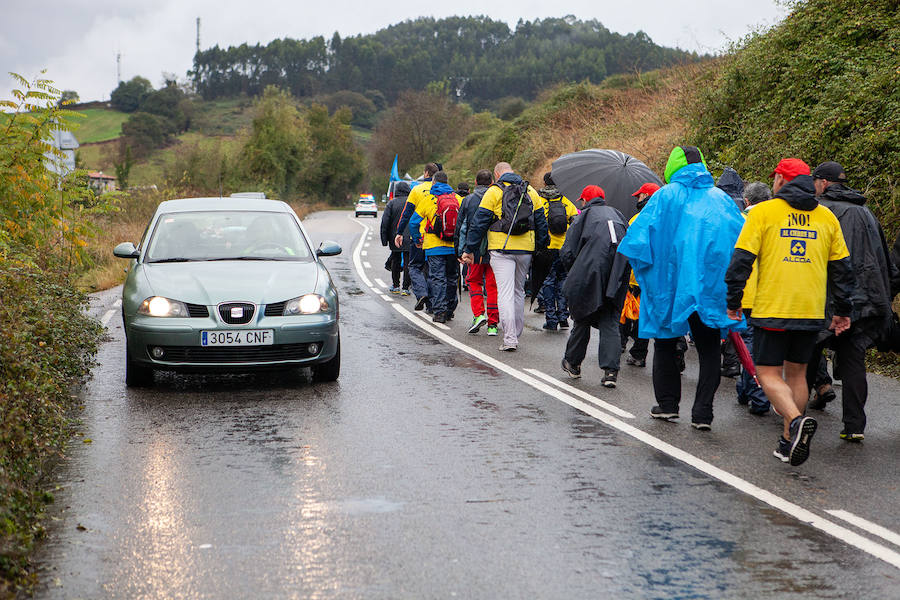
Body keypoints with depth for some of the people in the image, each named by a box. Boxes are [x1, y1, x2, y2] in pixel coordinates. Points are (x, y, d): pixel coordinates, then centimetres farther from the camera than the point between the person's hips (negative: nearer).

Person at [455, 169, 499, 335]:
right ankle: (492, 324, 5)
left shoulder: (468, 200, 0)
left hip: (476, 251, -1)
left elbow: (460, 227, 3)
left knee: (474, 281, 15)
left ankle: (478, 314, -5)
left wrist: (460, 251, 9)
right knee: (493, 285, 6)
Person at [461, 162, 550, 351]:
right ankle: (516, 332, 26)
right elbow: (541, 221, 15)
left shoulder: (494, 191, -2)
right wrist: (542, 247, 22)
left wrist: (470, 249, -1)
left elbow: (479, 223, -4)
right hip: (525, 250, 5)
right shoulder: (531, 192, 12)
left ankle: (510, 339, -15)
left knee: (505, 292, -7)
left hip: (502, 249, -5)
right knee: (518, 291, 18)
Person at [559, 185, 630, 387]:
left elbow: (567, 253, 3)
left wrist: (575, 275, 18)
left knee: (582, 319, 13)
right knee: (610, 323, 5)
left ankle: (572, 363, 26)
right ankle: (610, 370, -8)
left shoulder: (584, 216, 9)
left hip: (591, 274, -3)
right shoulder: (617, 215, 21)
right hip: (617, 278, 3)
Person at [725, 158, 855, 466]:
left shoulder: (763, 211, -3)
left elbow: (742, 258, -7)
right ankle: (789, 441, 15)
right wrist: (843, 310, 21)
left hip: (772, 310, -4)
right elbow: (841, 267, 13)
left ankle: (796, 420, -24)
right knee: (797, 373, 15)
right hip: (812, 312, 4)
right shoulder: (827, 217, 10)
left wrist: (733, 301, 2)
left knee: (768, 373, 1)